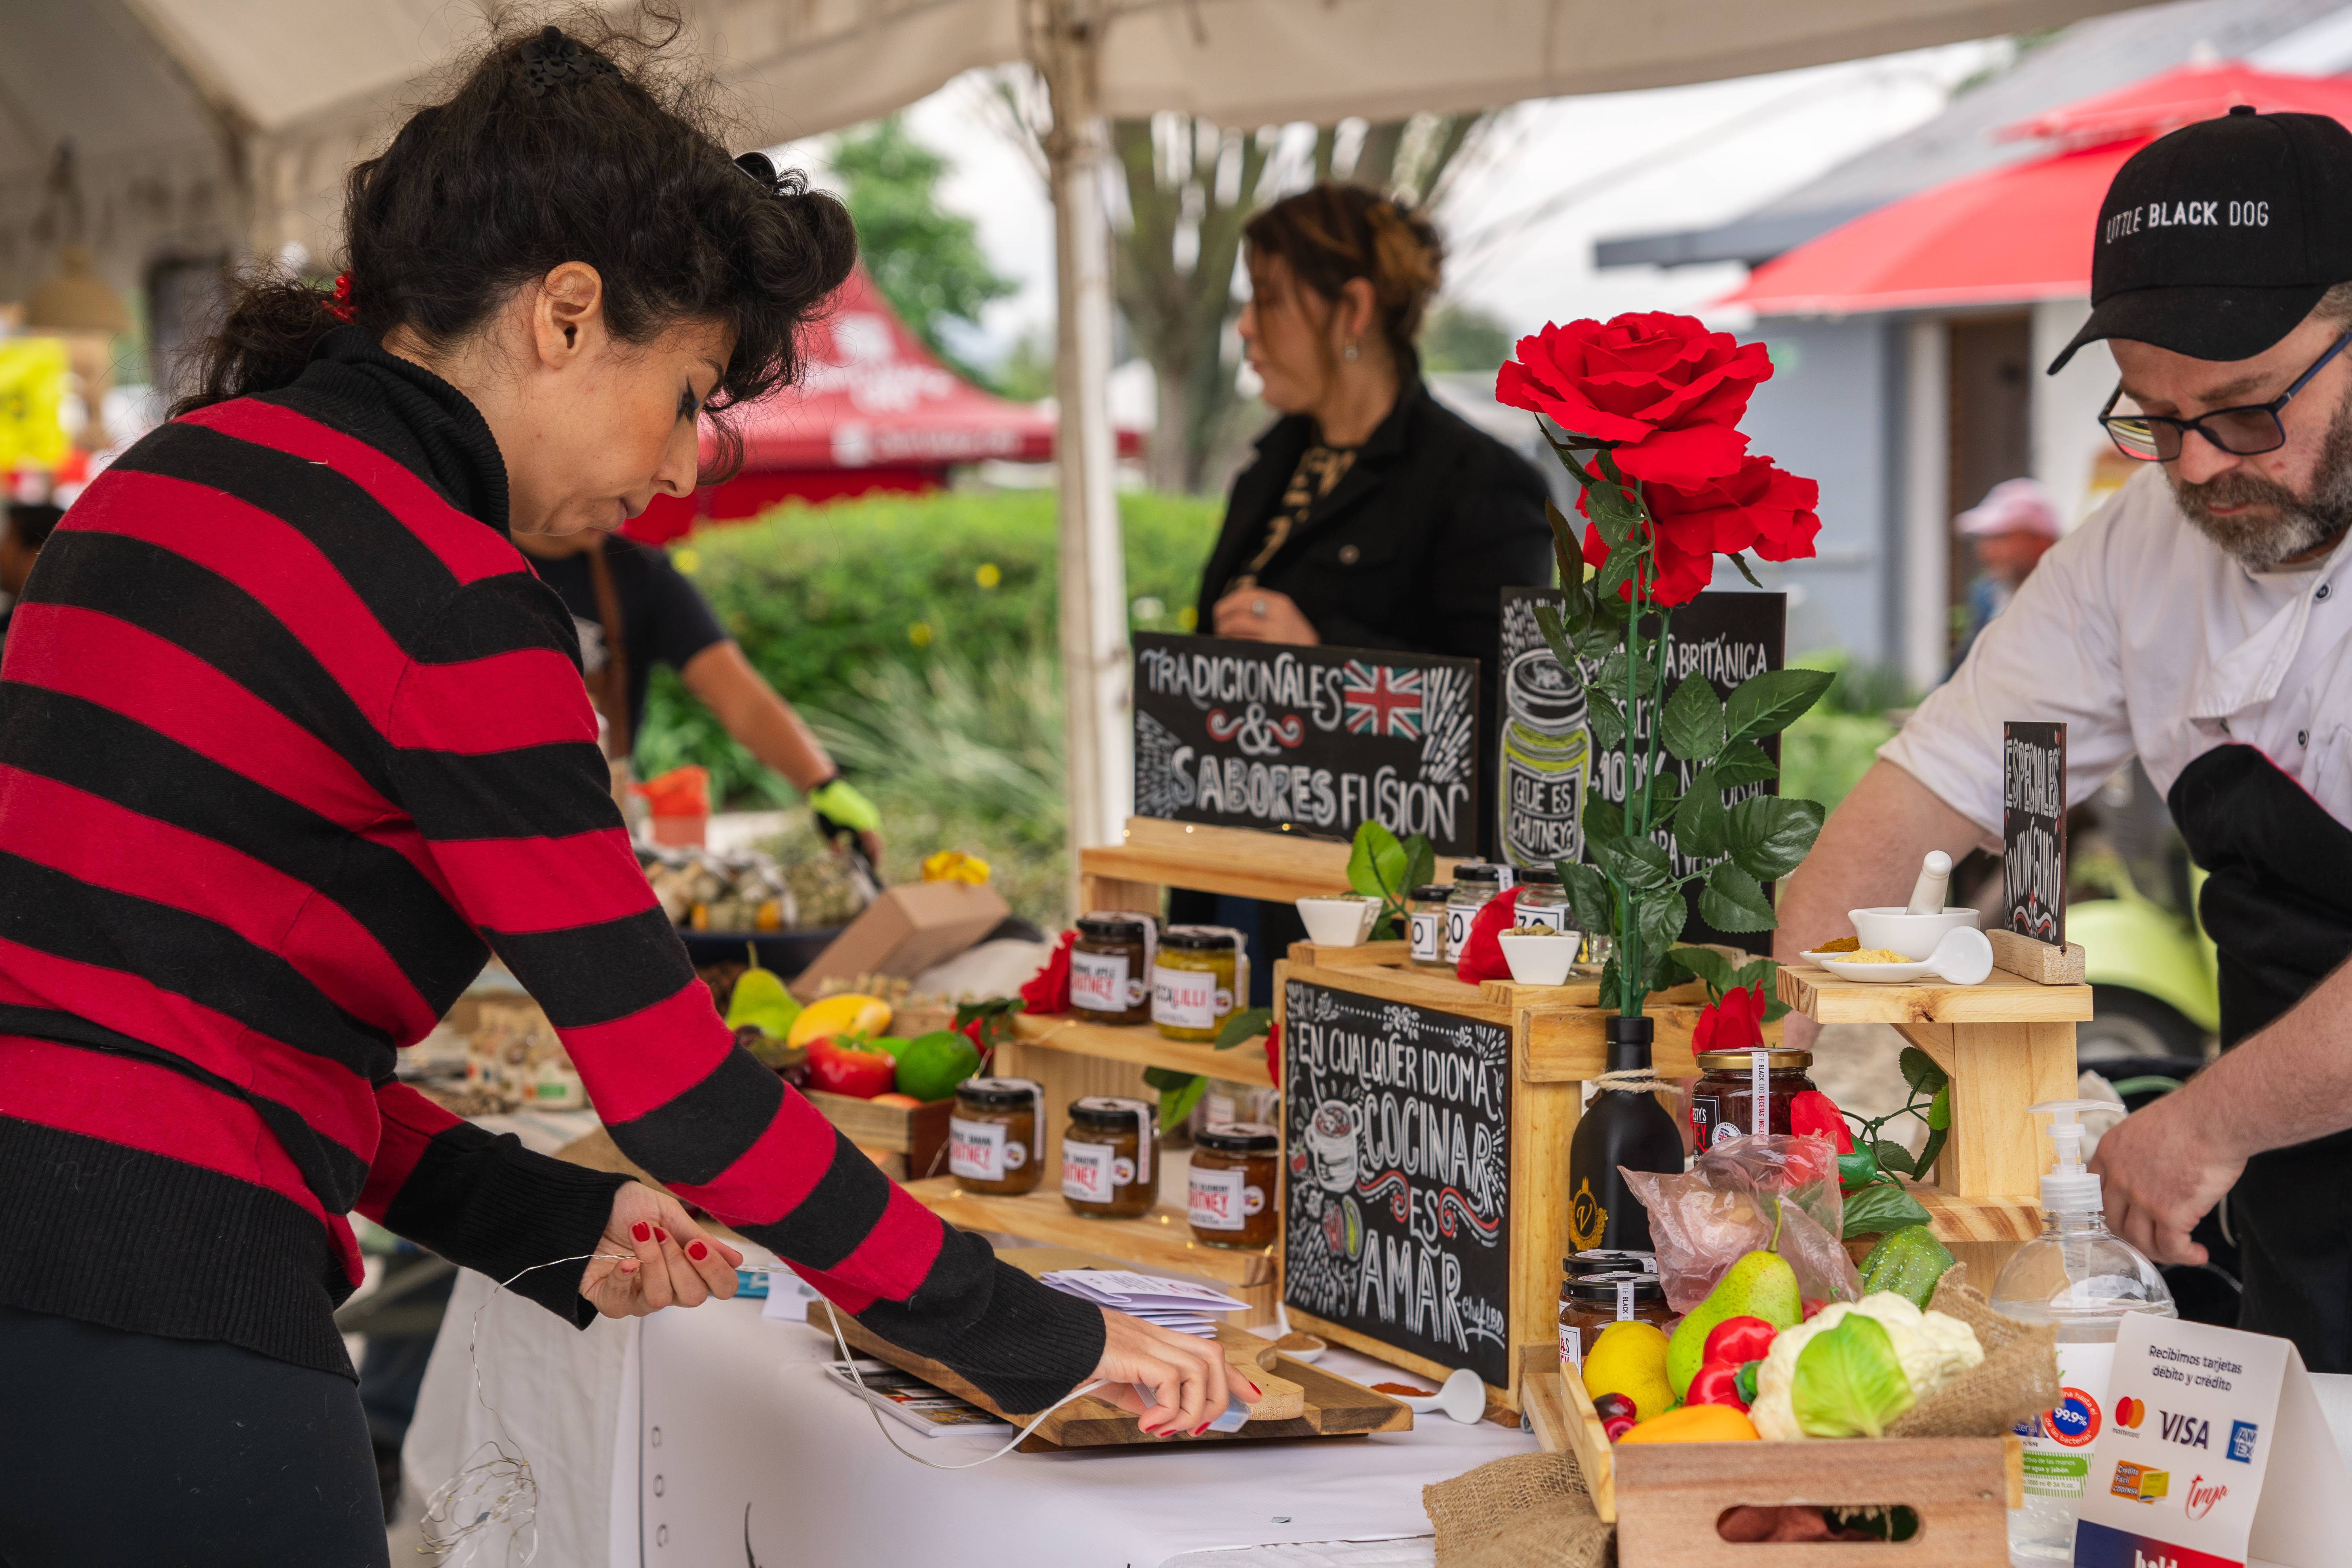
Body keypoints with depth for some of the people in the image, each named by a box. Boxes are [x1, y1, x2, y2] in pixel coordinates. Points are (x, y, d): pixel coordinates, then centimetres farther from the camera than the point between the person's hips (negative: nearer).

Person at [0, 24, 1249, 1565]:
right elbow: (674, 1075, -12)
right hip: (158, 1338, -9)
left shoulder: (187, 466, 14)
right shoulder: (449, 597, -12)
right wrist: (1040, 1339, -3)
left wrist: (553, 1224, 13)